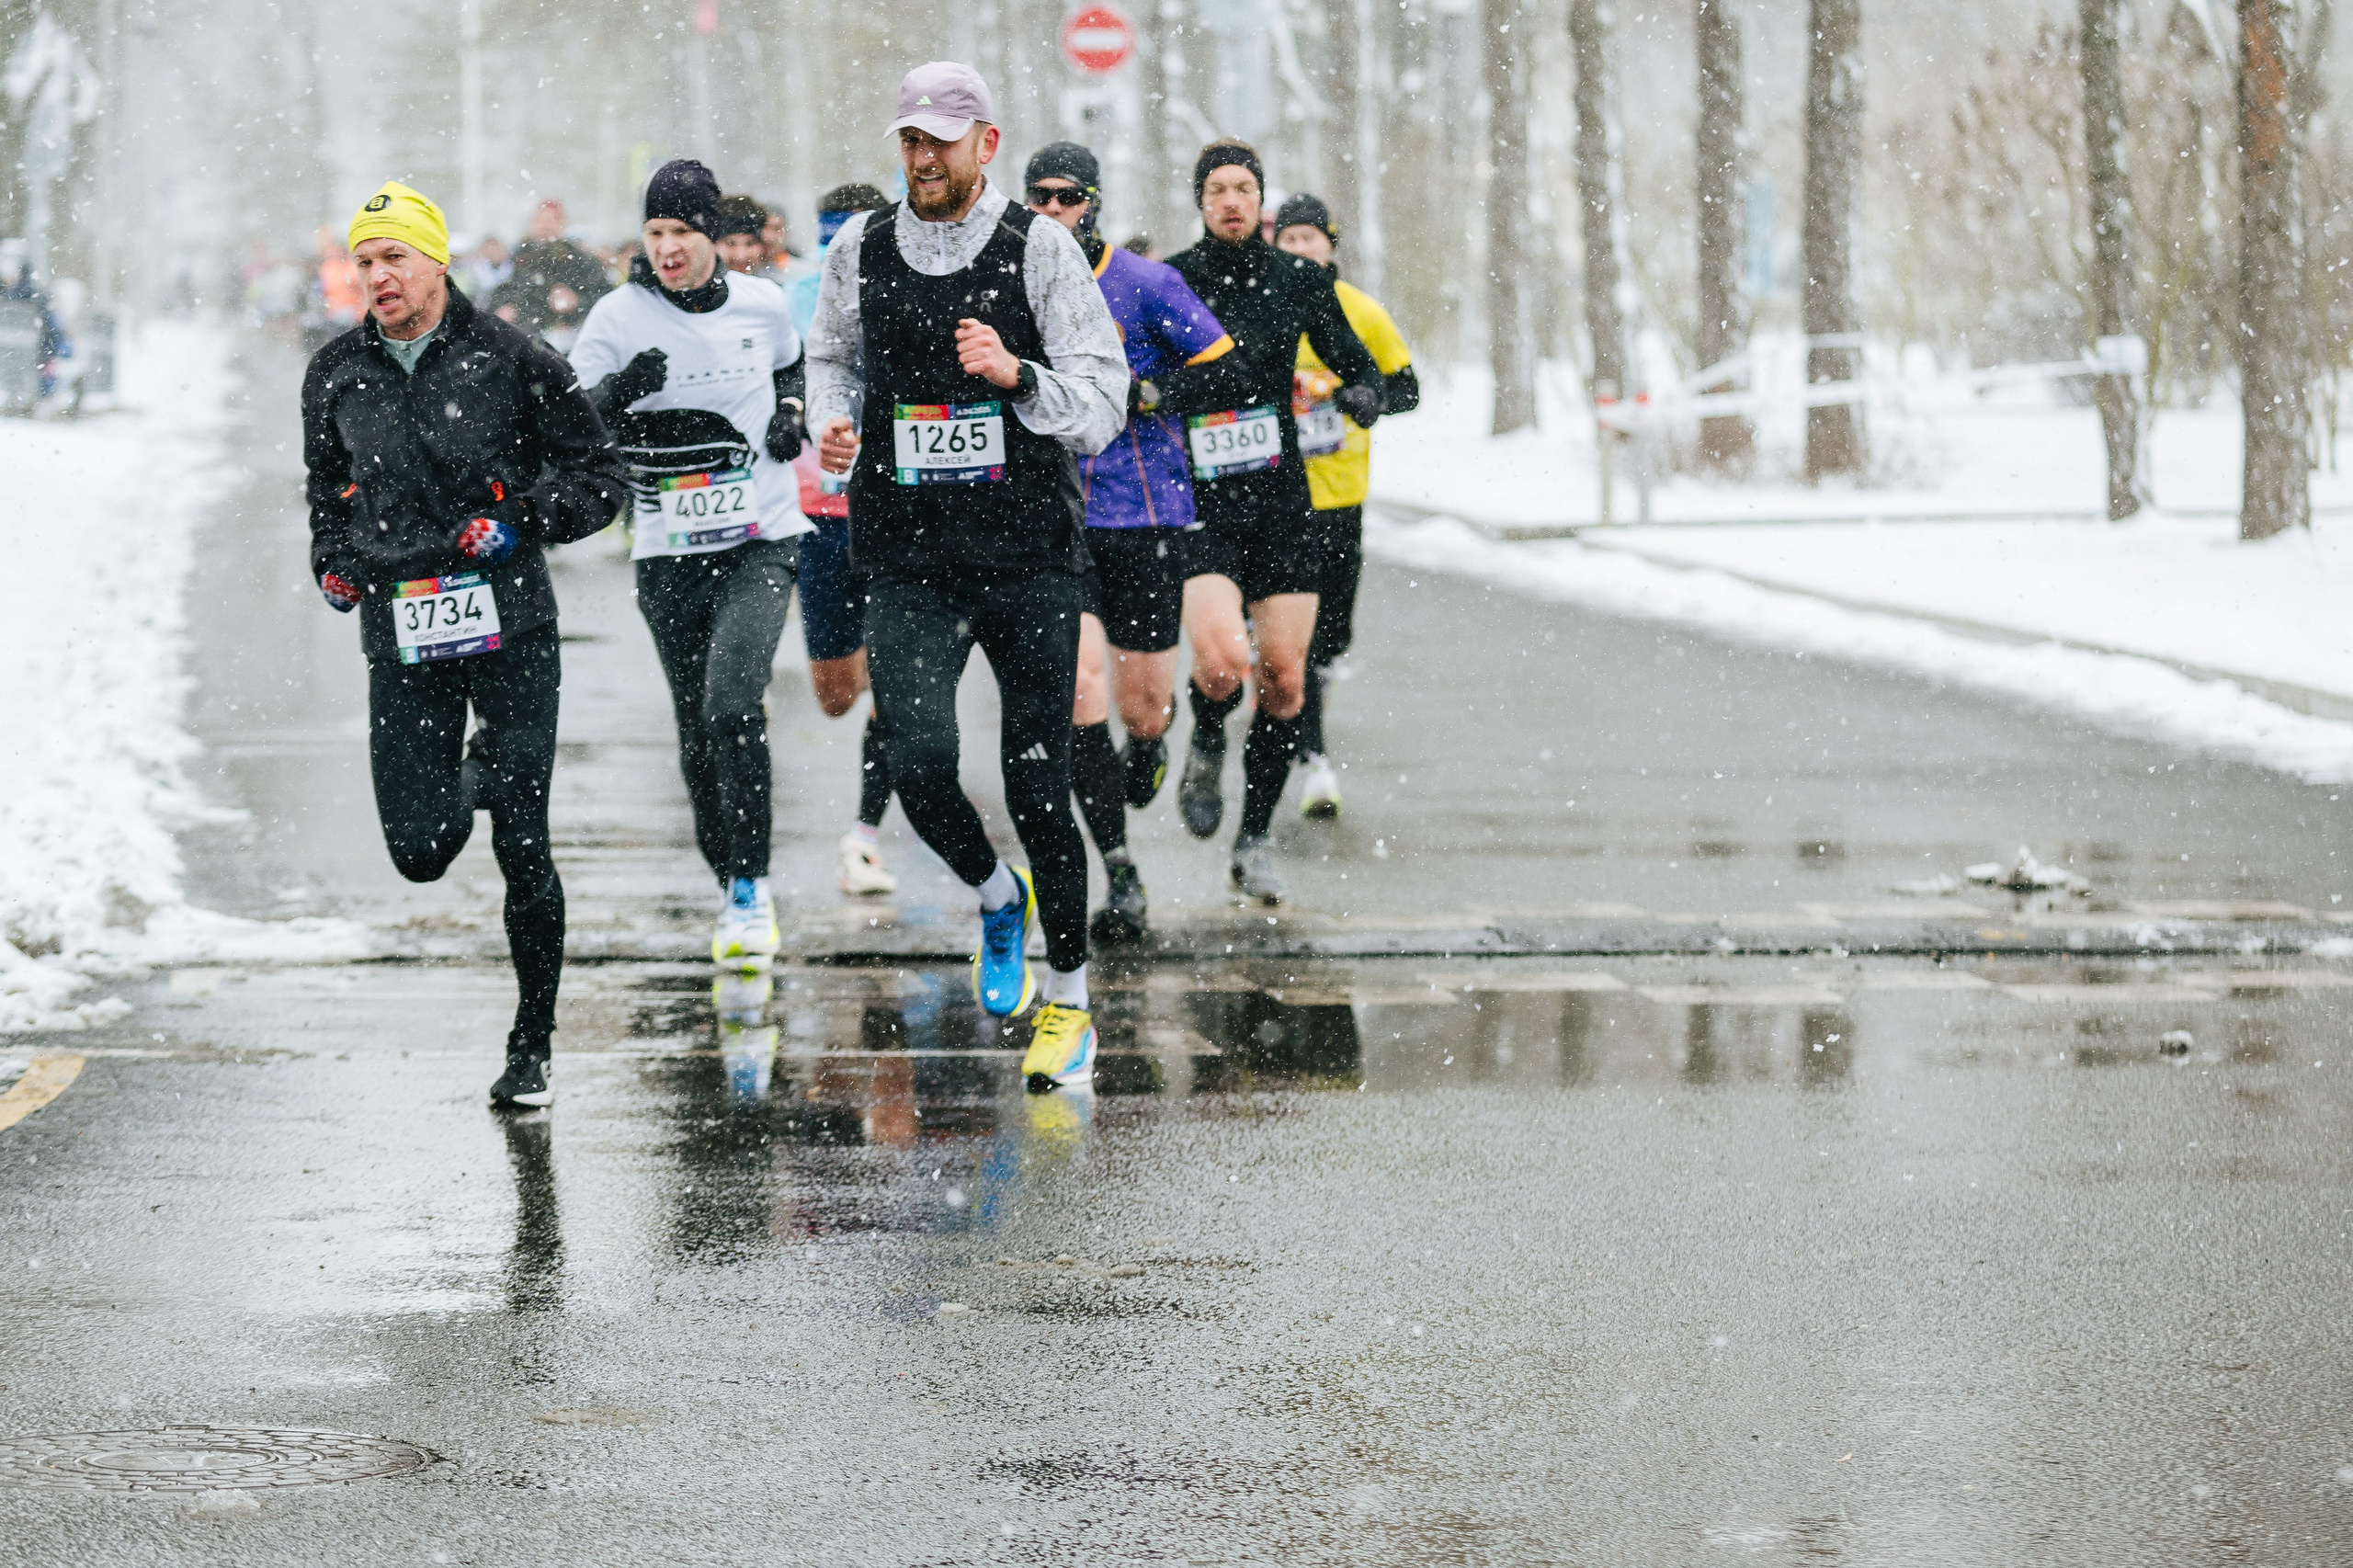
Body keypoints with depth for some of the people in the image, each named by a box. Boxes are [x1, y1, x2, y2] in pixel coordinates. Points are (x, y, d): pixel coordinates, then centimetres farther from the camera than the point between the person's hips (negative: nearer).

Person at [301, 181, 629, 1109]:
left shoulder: (508, 360, -3)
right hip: (401, 636, 3)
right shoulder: (336, 376, 9)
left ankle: (532, 1048, 8)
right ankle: (472, 776, 34)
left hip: (507, 623, -3)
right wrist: (332, 561, 11)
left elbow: (600, 478, 2)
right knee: (421, 854, -3)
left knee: (522, 848, -4)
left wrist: (519, 521, -12)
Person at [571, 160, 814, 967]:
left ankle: (753, 887, -12)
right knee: (696, 732, 7)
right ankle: (733, 894, 24)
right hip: (668, 556, 1)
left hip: (762, 542, -1)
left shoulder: (762, 304, 2)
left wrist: (792, 414, 5)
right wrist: (619, 392, -29)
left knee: (732, 707, -20)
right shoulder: (619, 316, -4)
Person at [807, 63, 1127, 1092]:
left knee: (1038, 784, 0)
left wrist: (1016, 375, -21)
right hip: (907, 561, 2)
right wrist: (829, 425, 4)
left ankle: (1067, 1003, 16)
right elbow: (829, 358, 25)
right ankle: (998, 900, 16)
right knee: (919, 762, -16)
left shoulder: (1038, 248, -2)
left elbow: (1104, 405, -3)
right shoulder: (860, 252, 6)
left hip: (1029, 554, -2)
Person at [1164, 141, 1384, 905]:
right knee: (1221, 658, -23)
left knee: (1284, 680, 1)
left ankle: (1255, 841, 15)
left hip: (1281, 504, 3)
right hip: (1198, 505, -3)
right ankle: (1206, 743, 13)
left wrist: (1361, 393, -7)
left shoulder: (1299, 281, 6)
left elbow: (1356, 363, 14)